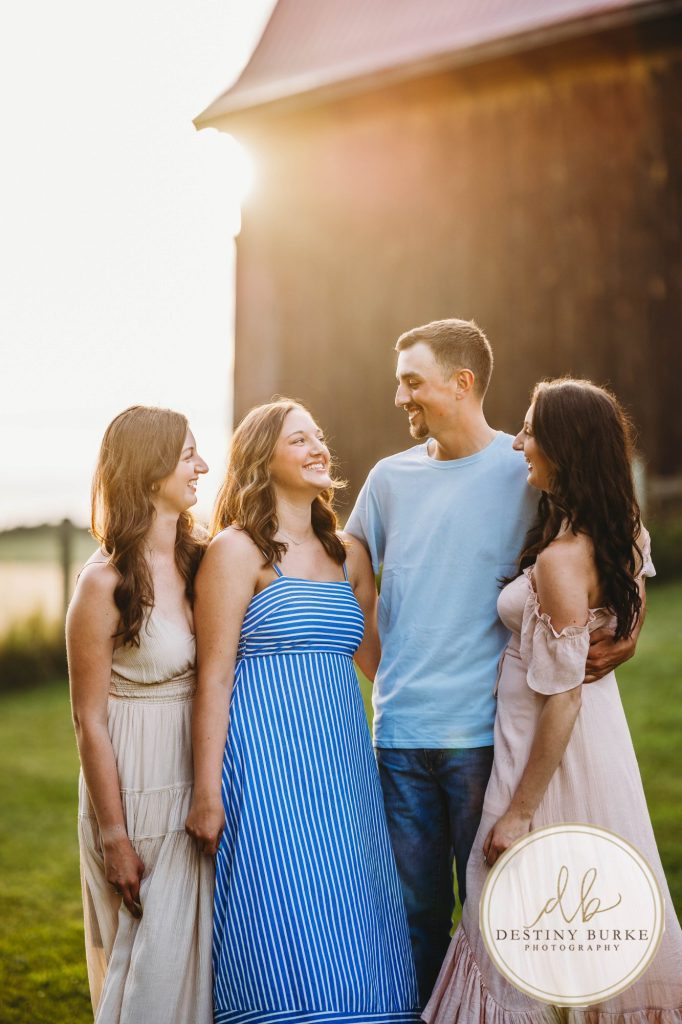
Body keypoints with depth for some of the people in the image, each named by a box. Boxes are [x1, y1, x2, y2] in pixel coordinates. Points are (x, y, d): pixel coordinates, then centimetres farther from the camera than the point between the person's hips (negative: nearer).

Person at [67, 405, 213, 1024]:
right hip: (137, 794, -6)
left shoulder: (201, 561, 4)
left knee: (201, 959, 15)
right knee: (150, 968, 6)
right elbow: (90, 722, -11)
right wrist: (114, 836, -11)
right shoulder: (105, 584, -13)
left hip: (200, 788, 6)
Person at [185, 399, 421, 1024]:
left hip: (342, 759, 6)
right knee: (289, 933, -6)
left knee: (356, 932, 8)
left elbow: (377, 658, 21)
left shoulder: (349, 555, 14)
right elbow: (214, 677, -8)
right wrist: (207, 792, -12)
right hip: (267, 763, -6)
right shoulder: (236, 550, -5)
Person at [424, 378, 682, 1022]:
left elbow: (561, 702, -23)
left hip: (551, 751, -9)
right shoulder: (622, 535, 0)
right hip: (604, 731, 9)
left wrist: (519, 812, -17)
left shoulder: (560, 559, -25)